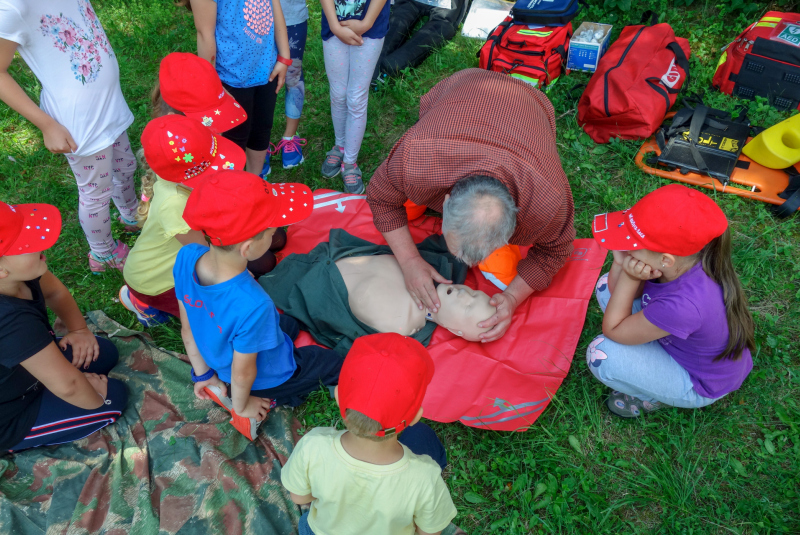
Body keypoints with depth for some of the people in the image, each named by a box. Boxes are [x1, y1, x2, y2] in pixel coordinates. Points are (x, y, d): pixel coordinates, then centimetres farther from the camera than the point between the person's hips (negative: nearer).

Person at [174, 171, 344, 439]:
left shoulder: (186, 257, -27)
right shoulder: (252, 305, -46)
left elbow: (187, 328, -10)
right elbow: (243, 372, -26)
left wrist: (203, 374, 8)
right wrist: (240, 407, -2)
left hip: (219, 358, 6)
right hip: (268, 379, -6)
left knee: (289, 325, 34)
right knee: (337, 364, 19)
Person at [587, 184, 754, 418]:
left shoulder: (682, 306, -43)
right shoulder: (684, 257, -23)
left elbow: (612, 330, -26)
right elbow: (617, 291, -9)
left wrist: (629, 276, -28)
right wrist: (621, 264, -30)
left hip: (699, 385, -7)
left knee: (602, 354, -24)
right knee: (605, 286, 0)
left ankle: (655, 397, 6)